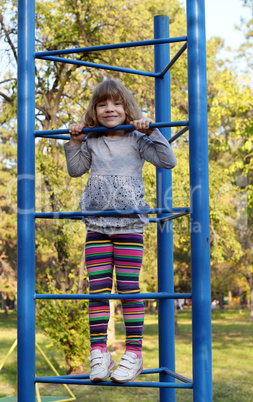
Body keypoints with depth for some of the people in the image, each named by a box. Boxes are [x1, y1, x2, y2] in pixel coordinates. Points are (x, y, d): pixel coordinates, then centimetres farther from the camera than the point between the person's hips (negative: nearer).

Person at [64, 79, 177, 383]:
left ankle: (133, 353, 5)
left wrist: (151, 132, -7)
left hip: (129, 224, -3)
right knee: (98, 289, 0)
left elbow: (168, 161, -1)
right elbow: (75, 170, 18)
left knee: (128, 288, -3)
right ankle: (98, 352, 6)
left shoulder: (136, 140, 5)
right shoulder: (91, 142, 13)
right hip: (96, 225, 3)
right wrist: (74, 141, 9)